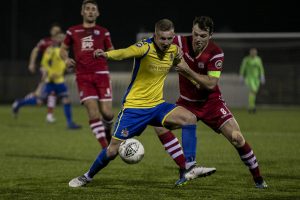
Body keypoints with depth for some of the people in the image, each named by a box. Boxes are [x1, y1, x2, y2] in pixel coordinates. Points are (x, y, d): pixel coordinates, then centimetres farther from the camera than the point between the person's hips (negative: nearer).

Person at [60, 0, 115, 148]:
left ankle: (107, 131, 27)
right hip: (83, 77, 0)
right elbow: (63, 49, 21)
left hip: (101, 75, 0)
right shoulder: (73, 32, 11)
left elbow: (112, 52, 13)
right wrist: (66, 59, -1)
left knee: (107, 112, -7)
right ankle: (105, 147, -9)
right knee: (93, 112, -13)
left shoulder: (103, 32, 11)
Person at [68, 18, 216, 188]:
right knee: (113, 150, -4)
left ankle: (187, 170, -10)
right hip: (134, 106, -5)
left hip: (158, 105, 5)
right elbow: (124, 53, -43)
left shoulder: (174, 50, -1)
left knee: (190, 118, -15)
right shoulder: (146, 47, -21)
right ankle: (87, 177, 22)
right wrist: (106, 54, -62)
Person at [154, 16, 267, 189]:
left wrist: (187, 70, -31)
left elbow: (211, 84, -24)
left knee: (236, 138, -14)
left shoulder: (216, 53, -19)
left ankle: (258, 179, 5)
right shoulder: (181, 42, -13)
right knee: (159, 125, -17)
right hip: (187, 102, 3)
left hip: (210, 102, -3)